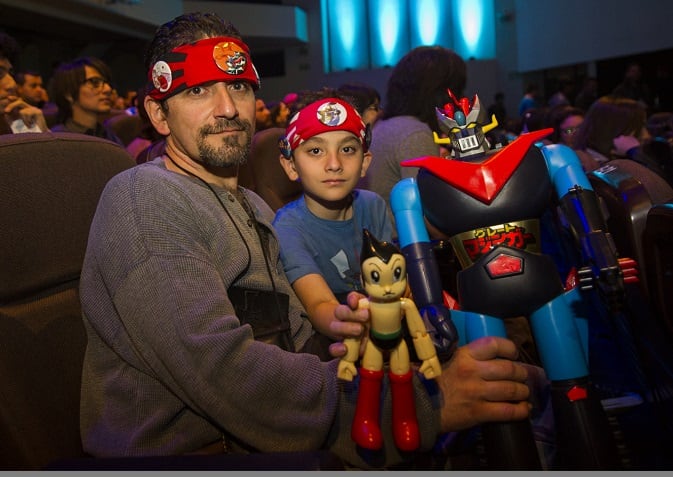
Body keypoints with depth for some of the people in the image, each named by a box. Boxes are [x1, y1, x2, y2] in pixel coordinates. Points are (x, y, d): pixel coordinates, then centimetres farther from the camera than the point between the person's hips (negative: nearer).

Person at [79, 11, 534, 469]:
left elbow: (290, 335, 13)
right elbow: (224, 371, -26)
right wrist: (426, 403, -29)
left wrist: (339, 340, -9)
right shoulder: (140, 198, -14)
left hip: (256, 447, 8)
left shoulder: (256, 210, 16)